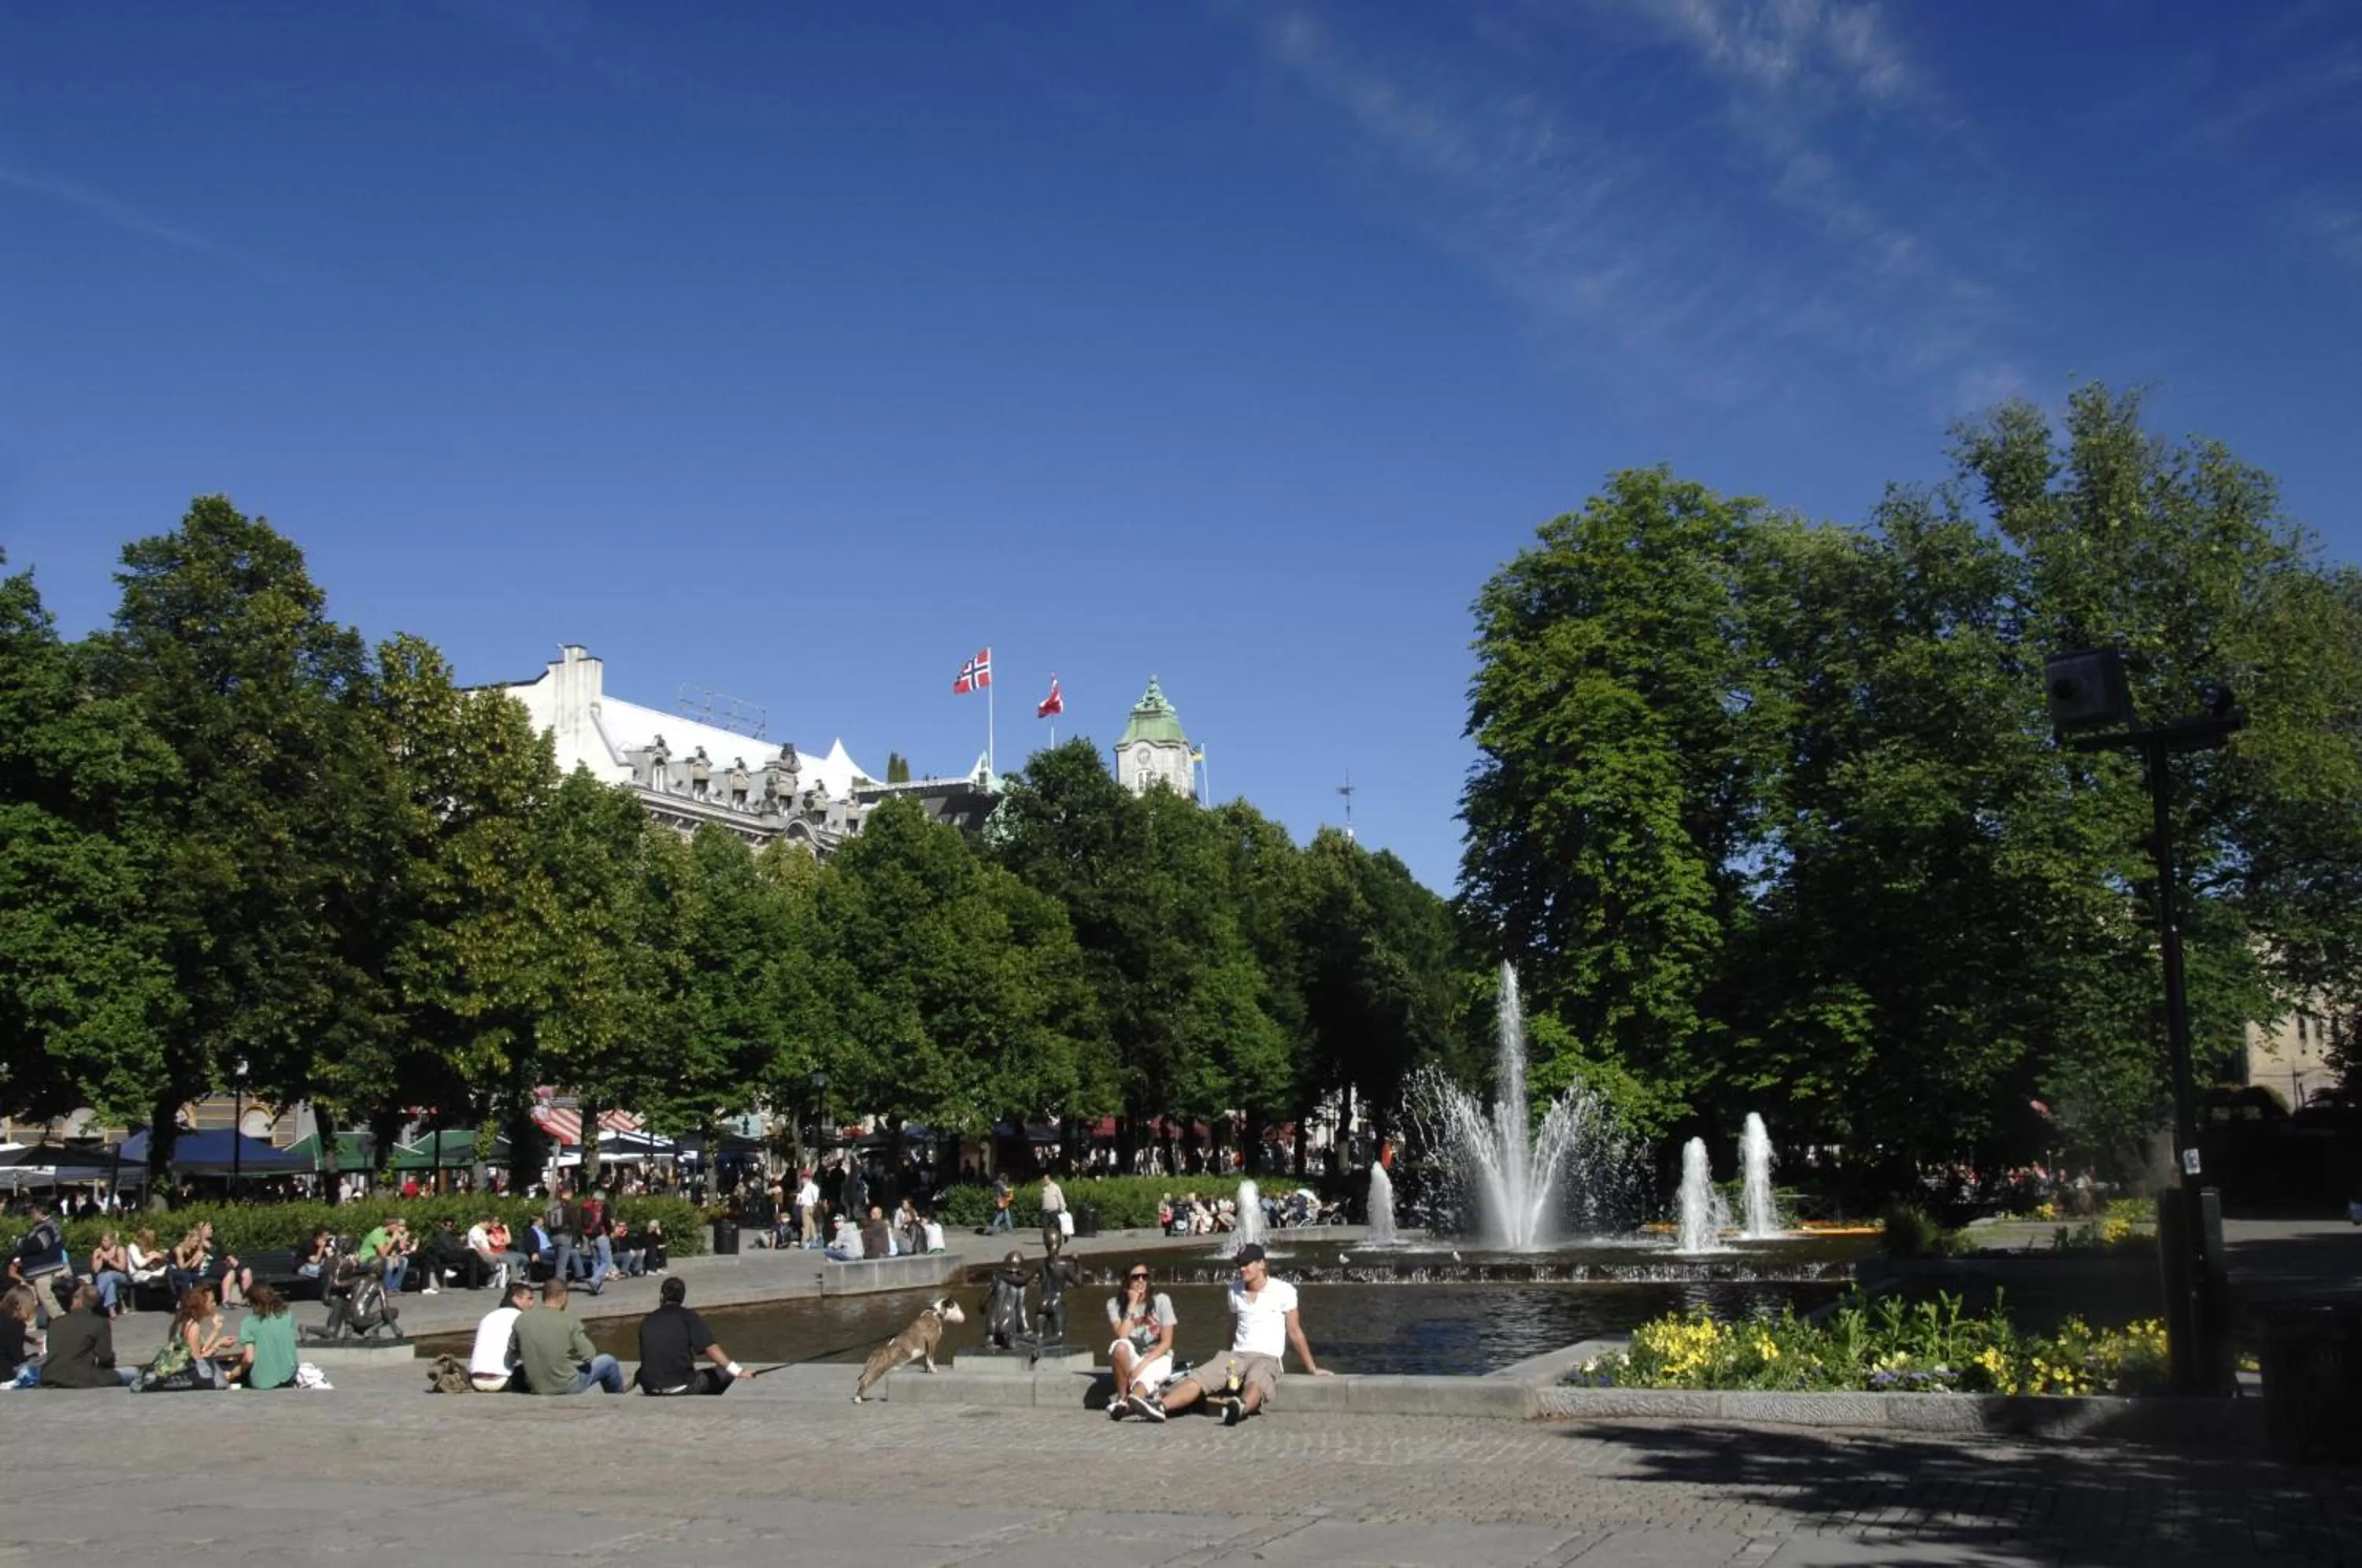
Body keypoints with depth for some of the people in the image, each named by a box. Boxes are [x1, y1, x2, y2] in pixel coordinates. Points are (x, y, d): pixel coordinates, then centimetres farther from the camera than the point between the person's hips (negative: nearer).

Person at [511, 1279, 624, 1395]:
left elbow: (516, 1354, 4)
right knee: (609, 1362, 19)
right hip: (567, 1388, -4)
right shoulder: (569, 1320, -17)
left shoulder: (521, 1321, -8)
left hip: (536, 1388, 4)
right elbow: (588, 1355, -14)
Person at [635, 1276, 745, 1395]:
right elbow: (710, 1348, -9)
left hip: (650, 1389, 3)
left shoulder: (646, 1321, 11)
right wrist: (738, 1371, -9)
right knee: (725, 1372, 12)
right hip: (682, 1387, -3)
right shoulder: (688, 1316, -1)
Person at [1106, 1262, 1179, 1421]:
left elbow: (1166, 1343, -9)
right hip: (1131, 1358, 1)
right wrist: (1132, 1304, -19)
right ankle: (1122, 1399, -24)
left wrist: (1143, 1364, -22)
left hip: (1157, 1357, -1)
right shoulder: (1115, 1304, -3)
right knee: (1119, 1347, -33)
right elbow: (1122, 1336, -20)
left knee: (1147, 1376, -36)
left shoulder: (1161, 1300, -6)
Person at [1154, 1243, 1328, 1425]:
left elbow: (1294, 1332, 6)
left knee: (1255, 1383, -41)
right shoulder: (1235, 1290, 14)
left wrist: (1312, 1368, 10)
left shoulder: (1283, 1291, -1)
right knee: (1197, 1379, -23)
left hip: (1268, 1358, -5)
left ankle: (1239, 1407, -74)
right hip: (1237, 1355, 5)